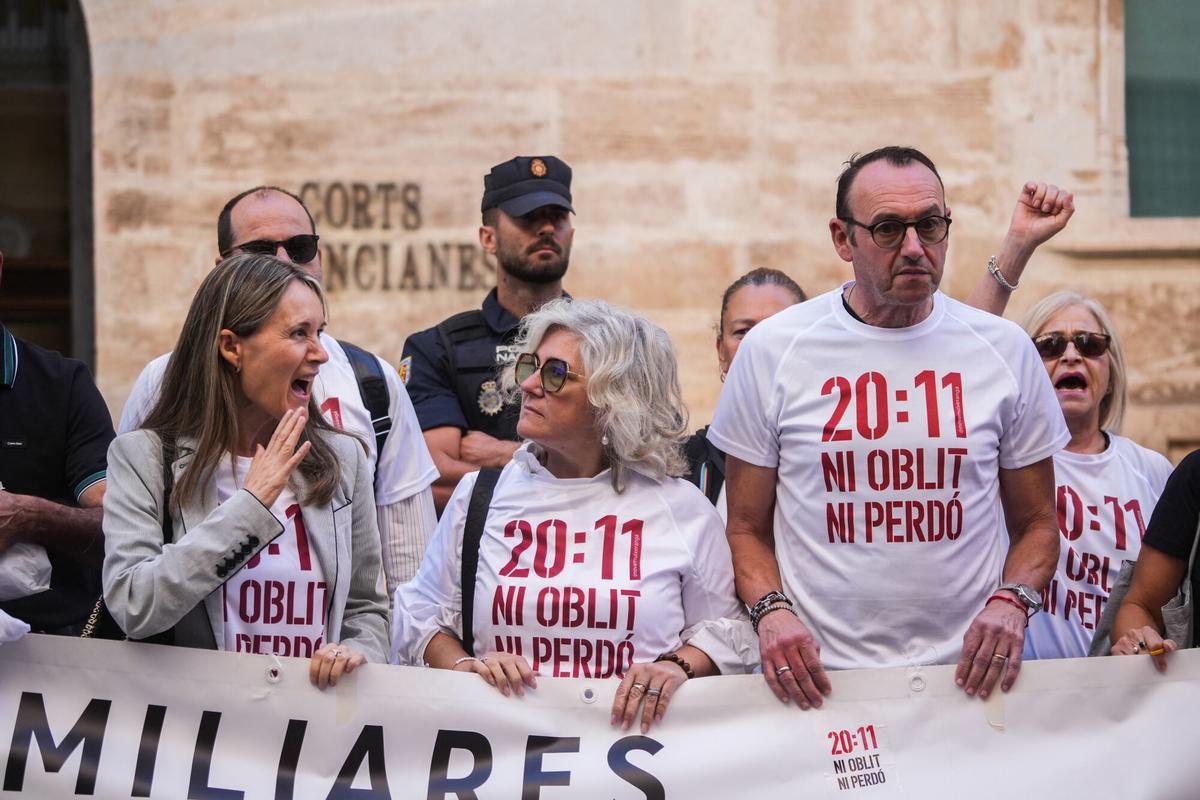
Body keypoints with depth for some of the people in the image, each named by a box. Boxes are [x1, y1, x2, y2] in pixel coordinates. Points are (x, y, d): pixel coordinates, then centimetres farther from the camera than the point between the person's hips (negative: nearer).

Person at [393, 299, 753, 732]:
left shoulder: (681, 508, 9)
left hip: (628, 737, -2)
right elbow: (420, 613, 18)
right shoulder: (479, 494, 14)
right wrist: (463, 664, -2)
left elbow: (724, 630, 15)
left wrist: (677, 665, -5)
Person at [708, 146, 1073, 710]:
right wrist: (770, 610, -10)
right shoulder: (771, 349, 2)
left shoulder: (1005, 349, 6)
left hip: (966, 675, 1)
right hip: (823, 677, -1)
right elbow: (747, 527, 8)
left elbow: (1036, 522, 13)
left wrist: (1011, 601, -6)